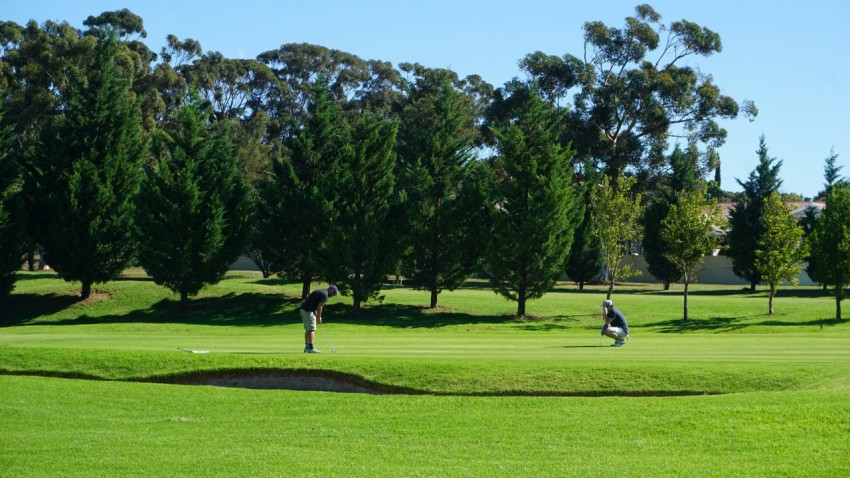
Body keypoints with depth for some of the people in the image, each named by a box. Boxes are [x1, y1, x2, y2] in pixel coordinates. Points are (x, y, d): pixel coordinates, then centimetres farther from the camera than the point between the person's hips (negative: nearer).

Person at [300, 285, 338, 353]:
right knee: (312, 329, -7)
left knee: (308, 329, 13)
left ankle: (307, 347, 12)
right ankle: (311, 348, -8)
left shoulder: (320, 292, 21)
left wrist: (317, 316, 16)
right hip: (308, 311, -10)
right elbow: (319, 307, -14)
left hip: (304, 309, 10)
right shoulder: (324, 294, -10)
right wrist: (319, 317, -4)